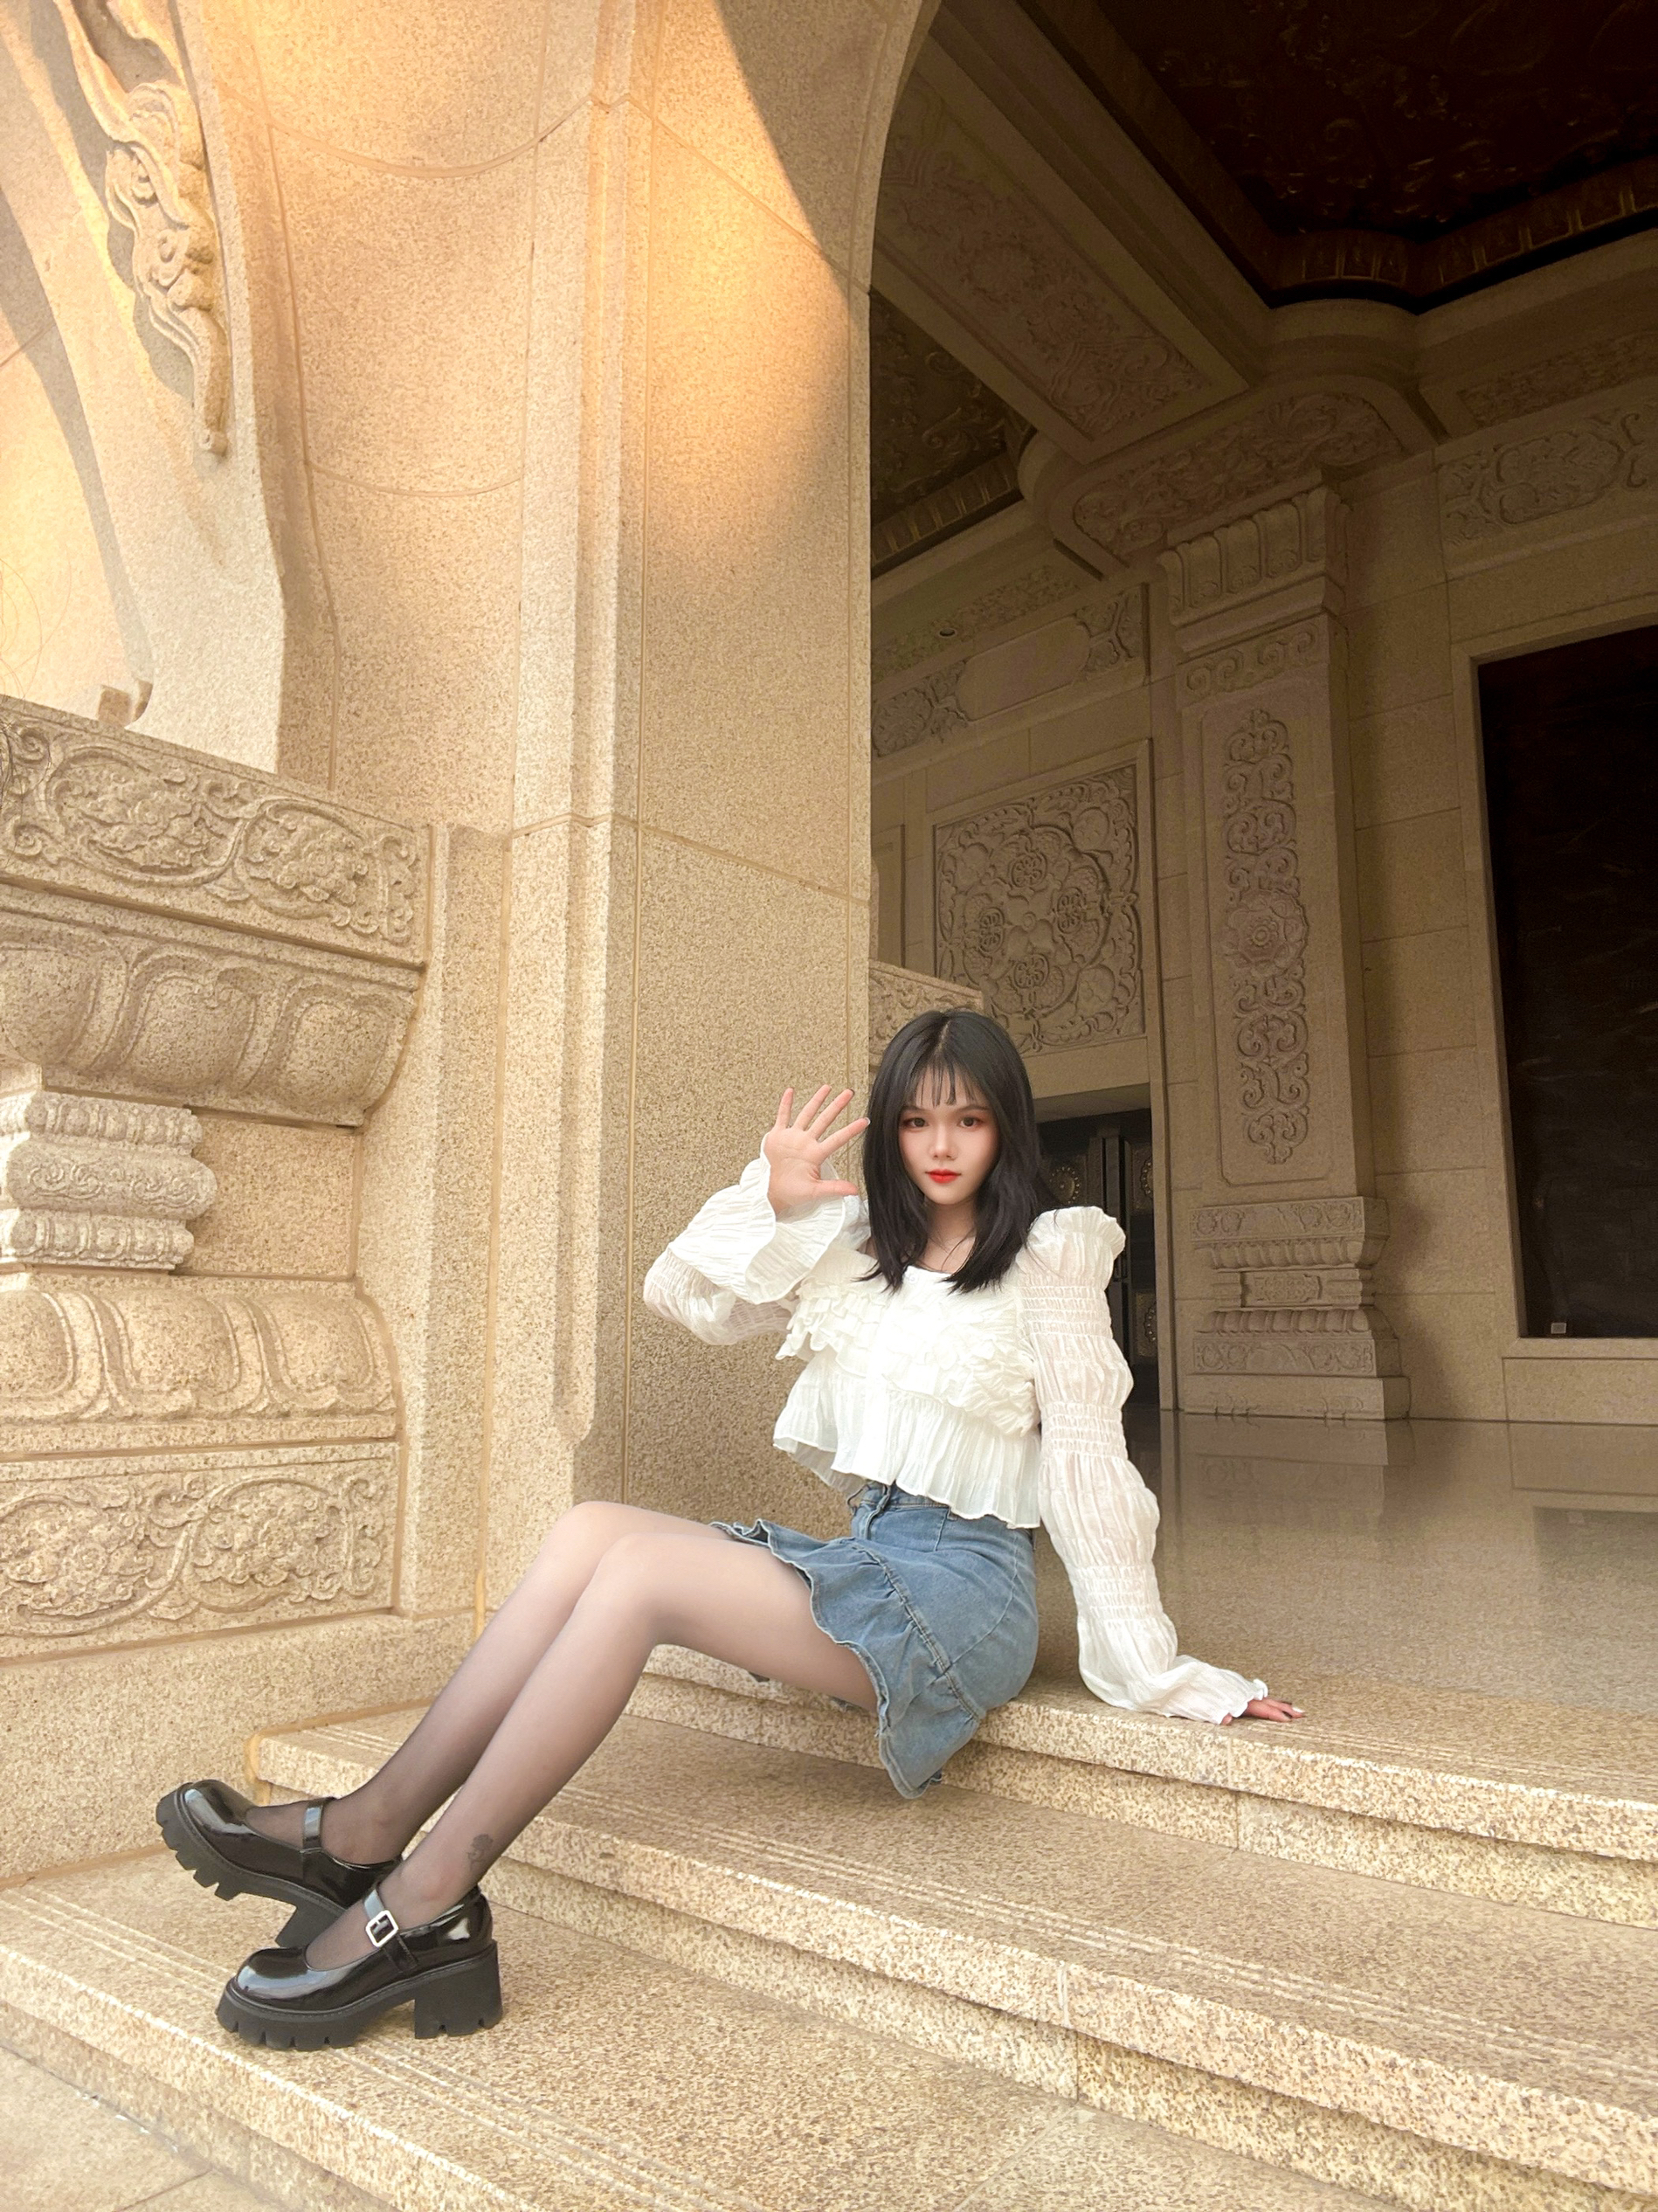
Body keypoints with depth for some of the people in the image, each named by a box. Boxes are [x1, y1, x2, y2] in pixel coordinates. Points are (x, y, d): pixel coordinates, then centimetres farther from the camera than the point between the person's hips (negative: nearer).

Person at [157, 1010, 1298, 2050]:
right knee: (589, 1528, -16)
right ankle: (367, 1830, -15)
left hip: (966, 1587, -6)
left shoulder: (1050, 1258, -3)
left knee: (639, 1569, -24)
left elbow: (1090, 1469, -4)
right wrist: (771, 1199, -4)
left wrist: (1158, 1674, -4)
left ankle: (426, 1904, -19)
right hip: (865, 1556, 6)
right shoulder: (858, 1245, 13)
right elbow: (680, 1295, 12)